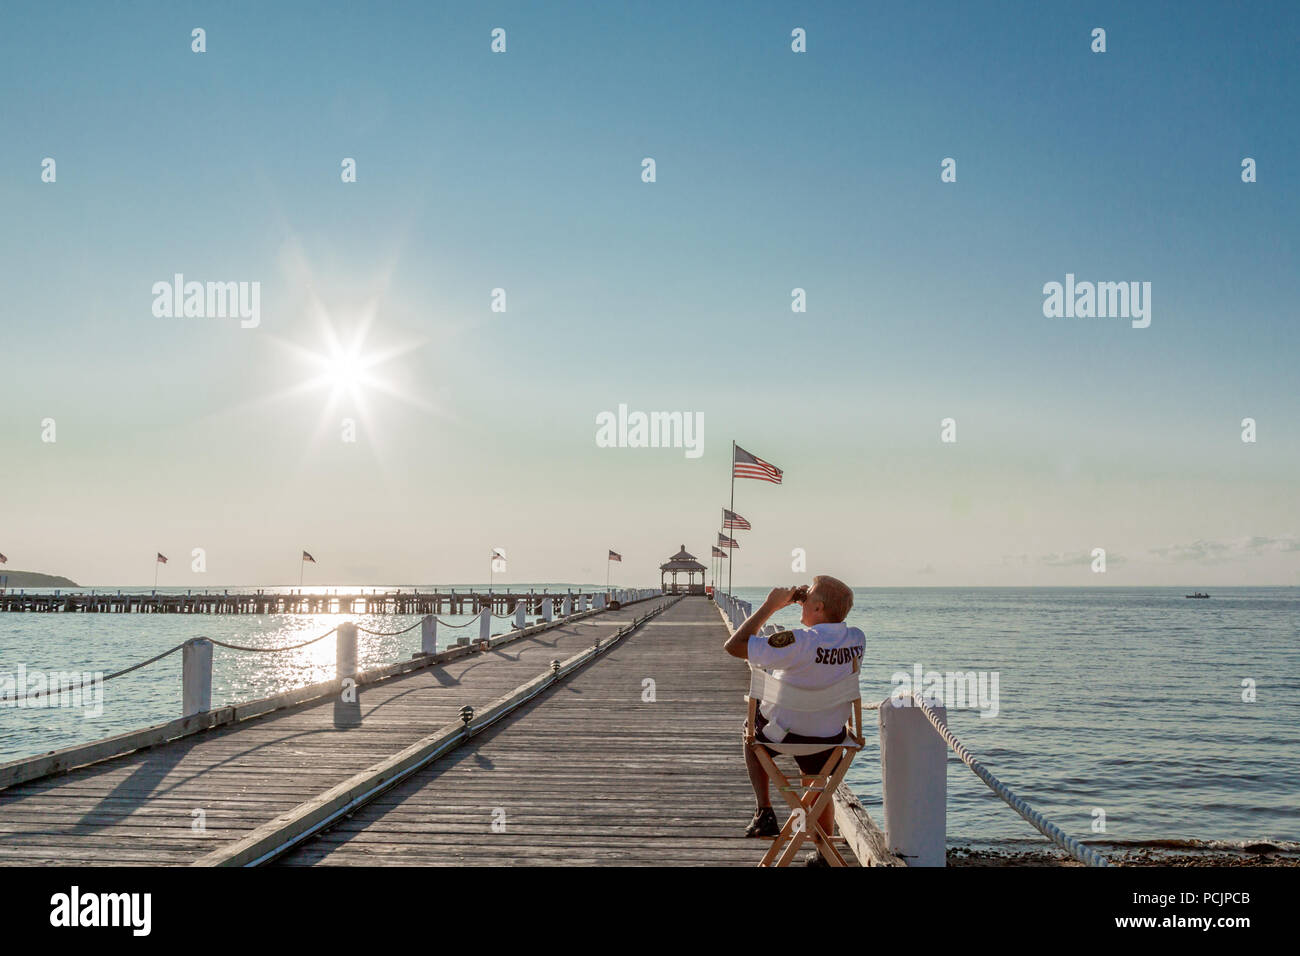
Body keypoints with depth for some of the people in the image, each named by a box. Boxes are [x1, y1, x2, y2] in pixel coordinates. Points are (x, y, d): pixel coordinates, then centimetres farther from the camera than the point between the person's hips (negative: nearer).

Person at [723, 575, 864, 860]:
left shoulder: (800, 642, -33)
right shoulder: (857, 640, -15)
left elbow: (734, 646, -26)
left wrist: (770, 606, -21)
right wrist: (807, 604, 3)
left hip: (783, 732, -4)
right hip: (830, 735, 4)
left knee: (752, 733, 31)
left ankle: (764, 812, 20)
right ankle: (824, 852, 43)